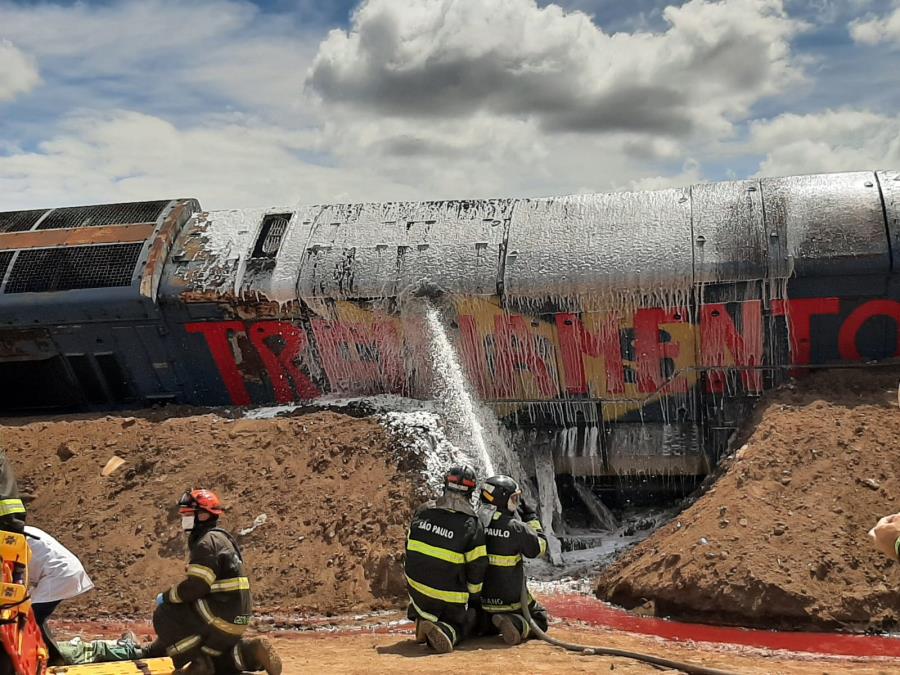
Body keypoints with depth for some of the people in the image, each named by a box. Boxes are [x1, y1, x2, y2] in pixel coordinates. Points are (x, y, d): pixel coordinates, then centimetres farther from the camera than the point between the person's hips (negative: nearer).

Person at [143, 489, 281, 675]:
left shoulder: (207, 542, -15)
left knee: (164, 616, -6)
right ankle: (248, 652, 7)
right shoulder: (221, 538, 17)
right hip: (234, 619, 10)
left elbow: (195, 586, -21)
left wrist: (166, 596, -5)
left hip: (219, 616, -10)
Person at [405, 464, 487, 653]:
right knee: (460, 625, 18)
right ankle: (445, 631, -14)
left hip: (416, 586, 4)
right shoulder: (471, 524, -14)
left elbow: (410, 547, 10)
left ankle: (422, 618, 13)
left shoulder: (422, 511, -2)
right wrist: (474, 594, 11)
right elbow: (477, 566, -8)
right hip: (450, 598, -4)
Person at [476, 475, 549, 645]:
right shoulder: (516, 528, -19)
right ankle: (517, 624, -15)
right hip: (510, 598, -6)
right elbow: (539, 548, -4)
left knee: (489, 627, 32)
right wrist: (531, 518, 2)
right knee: (540, 620, 15)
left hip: (479, 598, 6)